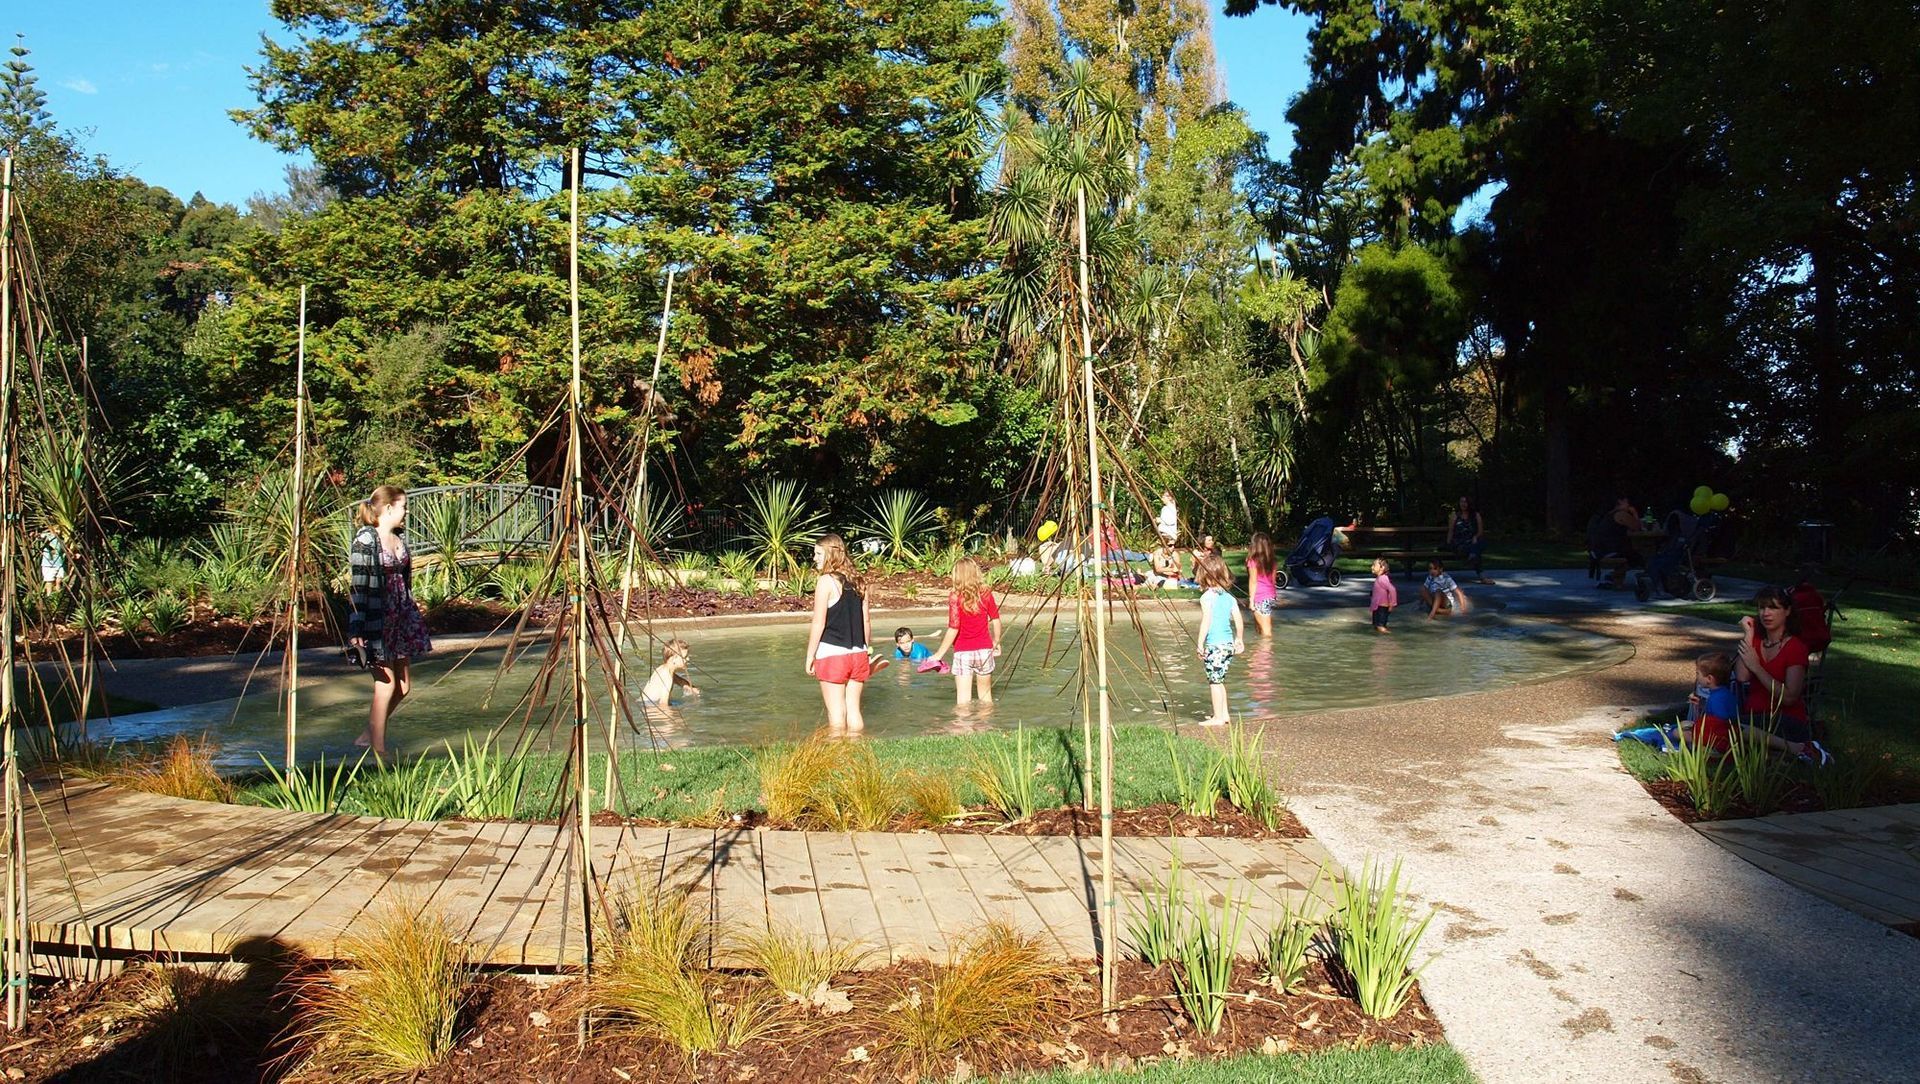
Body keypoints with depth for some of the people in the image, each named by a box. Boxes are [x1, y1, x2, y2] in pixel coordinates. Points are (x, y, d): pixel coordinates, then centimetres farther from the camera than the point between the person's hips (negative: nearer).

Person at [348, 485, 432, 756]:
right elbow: (356, 586, -15)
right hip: (377, 619, -8)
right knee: (386, 684, -4)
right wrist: (356, 629, -19)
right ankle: (379, 751, 6)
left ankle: (369, 734, 27)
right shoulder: (365, 540, -12)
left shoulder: (399, 539, 11)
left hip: (401, 617, 8)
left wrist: (412, 616, 20)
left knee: (403, 686, 11)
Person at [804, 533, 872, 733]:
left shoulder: (826, 581, -9)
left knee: (836, 711, 0)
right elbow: (866, 621, 12)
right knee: (853, 709, 10)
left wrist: (810, 656, -4)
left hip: (831, 653, -6)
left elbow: (818, 624, -11)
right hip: (858, 654, 6)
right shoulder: (856, 580, 9)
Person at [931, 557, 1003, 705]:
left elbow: (953, 628, -15)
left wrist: (939, 654, -9)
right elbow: (996, 620, 2)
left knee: (963, 699, 1)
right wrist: (996, 642, 18)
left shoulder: (955, 596, -12)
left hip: (963, 652, -3)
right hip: (984, 650, 3)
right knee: (986, 695, 18)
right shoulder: (986, 594, -2)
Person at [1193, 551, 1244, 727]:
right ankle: (1224, 714, 25)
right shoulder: (1229, 597, 9)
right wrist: (1239, 640, 23)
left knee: (1214, 681, 1)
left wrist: (1199, 643, -16)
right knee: (1220, 680, 19)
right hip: (1229, 643, 7)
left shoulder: (1207, 597, -11)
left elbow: (1206, 621, -18)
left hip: (1214, 645, -7)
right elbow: (1239, 621, 10)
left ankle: (1218, 717, 4)